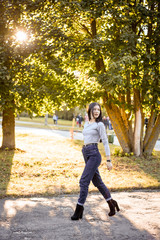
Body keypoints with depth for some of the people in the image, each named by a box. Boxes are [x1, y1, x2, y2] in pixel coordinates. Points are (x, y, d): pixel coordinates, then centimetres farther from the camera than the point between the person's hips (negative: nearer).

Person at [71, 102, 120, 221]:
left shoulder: (99, 124, -3)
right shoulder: (86, 124, 17)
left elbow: (105, 142, -7)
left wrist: (108, 160, -10)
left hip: (94, 154, -8)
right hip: (86, 154, 8)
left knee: (84, 181, -11)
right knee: (97, 182, 13)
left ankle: (79, 208, -4)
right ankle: (112, 203, 26)